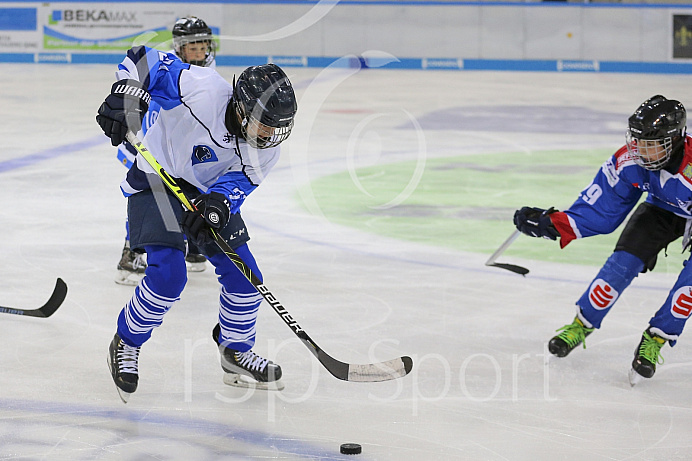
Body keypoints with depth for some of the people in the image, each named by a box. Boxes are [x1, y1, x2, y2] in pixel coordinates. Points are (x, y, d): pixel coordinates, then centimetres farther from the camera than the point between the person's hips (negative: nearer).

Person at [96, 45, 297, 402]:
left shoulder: (265, 148, -15)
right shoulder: (203, 91, -32)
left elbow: (238, 182, -20)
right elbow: (143, 59, -28)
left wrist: (219, 202, -42)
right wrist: (127, 96, -43)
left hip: (209, 191, 6)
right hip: (157, 181, -6)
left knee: (244, 276, 0)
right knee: (168, 272, -21)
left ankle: (236, 353, 24)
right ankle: (126, 344, 3)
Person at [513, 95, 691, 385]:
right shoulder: (630, 159, -25)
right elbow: (601, 209, -14)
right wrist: (552, 223, -22)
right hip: (662, 209, 4)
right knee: (623, 261, -11)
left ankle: (655, 340, -8)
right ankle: (582, 325, 9)